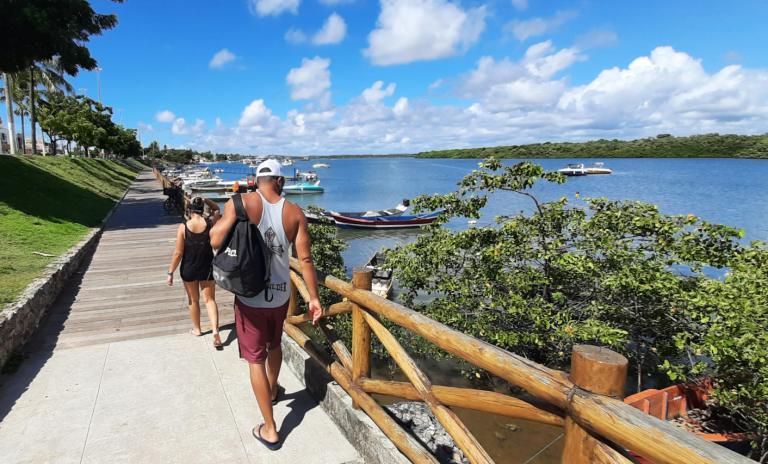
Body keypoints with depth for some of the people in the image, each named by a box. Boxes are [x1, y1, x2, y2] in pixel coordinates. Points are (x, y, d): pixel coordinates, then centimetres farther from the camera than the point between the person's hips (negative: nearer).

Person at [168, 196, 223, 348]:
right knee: (209, 299, 7)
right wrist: (205, 200, 1)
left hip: (189, 269, 0)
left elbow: (178, 253, -12)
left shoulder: (183, 227, -14)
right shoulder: (210, 222, -11)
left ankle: (197, 329, 35)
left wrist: (171, 272, -2)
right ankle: (215, 330, -12)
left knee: (194, 300, 18)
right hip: (207, 268, 1)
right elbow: (217, 209, 14)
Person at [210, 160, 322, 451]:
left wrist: (227, 213, 4)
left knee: (256, 359, 8)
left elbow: (216, 240, -16)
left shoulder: (240, 203, -13)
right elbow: (305, 259, -7)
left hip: (250, 296, -3)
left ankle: (270, 430, 16)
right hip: (281, 295, 3)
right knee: (274, 344, 29)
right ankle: (273, 391, 55)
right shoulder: (294, 213, -5)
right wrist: (314, 298, 0)